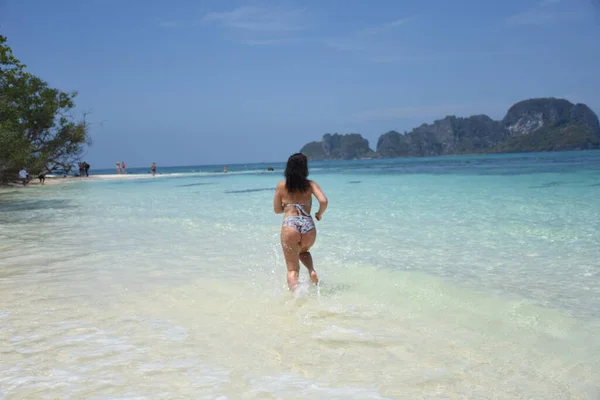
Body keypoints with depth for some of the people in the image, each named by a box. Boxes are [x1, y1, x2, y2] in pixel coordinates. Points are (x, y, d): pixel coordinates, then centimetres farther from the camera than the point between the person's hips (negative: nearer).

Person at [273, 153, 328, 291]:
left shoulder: (281, 185, 6)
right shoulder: (310, 184, 5)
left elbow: (277, 210, 12)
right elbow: (323, 201, -7)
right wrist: (319, 214, 12)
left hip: (289, 226, -2)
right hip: (309, 227, 2)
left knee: (292, 269, 5)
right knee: (303, 251, 35)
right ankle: (312, 271, 8)